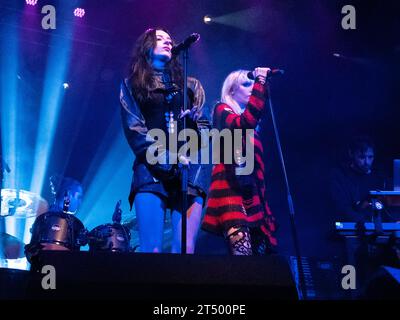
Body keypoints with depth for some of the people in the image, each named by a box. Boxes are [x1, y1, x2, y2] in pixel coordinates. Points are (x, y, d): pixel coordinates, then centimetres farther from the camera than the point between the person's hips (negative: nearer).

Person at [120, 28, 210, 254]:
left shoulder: (190, 85, 24)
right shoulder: (132, 85, 16)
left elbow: (203, 127, 13)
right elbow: (135, 131, 3)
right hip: (153, 171, -2)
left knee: (185, 249, -13)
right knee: (152, 250, -15)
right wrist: (168, 160, -11)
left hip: (190, 170, 2)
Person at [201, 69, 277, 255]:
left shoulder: (252, 118, 25)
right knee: (242, 251, -25)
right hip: (230, 187, -8)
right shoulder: (222, 110, 5)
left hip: (251, 189, 8)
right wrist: (260, 82, -16)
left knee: (261, 250, 2)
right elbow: (243, 124, -20)